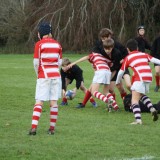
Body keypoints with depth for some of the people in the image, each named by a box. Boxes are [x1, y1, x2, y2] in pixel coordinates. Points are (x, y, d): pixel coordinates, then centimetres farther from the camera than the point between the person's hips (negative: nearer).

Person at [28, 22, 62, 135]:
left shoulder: (39, 44, -6)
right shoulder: (57, 44, 7)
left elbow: (36, 62, -5)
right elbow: (60, 62, 8)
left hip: (43, 76, -3)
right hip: (56, 75, 3)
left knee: (39, 102, -4)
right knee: (54, 102, 6)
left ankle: (34, 127, -15)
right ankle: (52, 128, 7)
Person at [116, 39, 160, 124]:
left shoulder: (128, 58, 13)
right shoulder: (144, 54, 21)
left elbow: (121, 72, 18)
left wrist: (117, 82, 33)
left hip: (140, 78, -5)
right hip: (149, 77, 5)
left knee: (135, 100, -8)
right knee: (142, 95, 29)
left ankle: (138, 119, -26)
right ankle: (152, 109, 10)